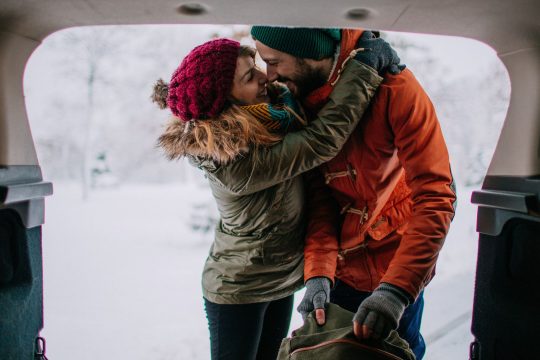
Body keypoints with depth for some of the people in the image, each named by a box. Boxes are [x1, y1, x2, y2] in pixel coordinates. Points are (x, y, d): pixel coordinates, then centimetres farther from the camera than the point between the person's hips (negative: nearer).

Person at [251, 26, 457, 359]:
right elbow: (319, 198, -10)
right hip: (340, 270, 4)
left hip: (399, 272, -3)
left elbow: (436, 197, -26)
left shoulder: (394, 87, -22)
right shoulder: (299, 101, -9)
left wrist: (396, 290, -35)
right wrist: (318, 274, -23)